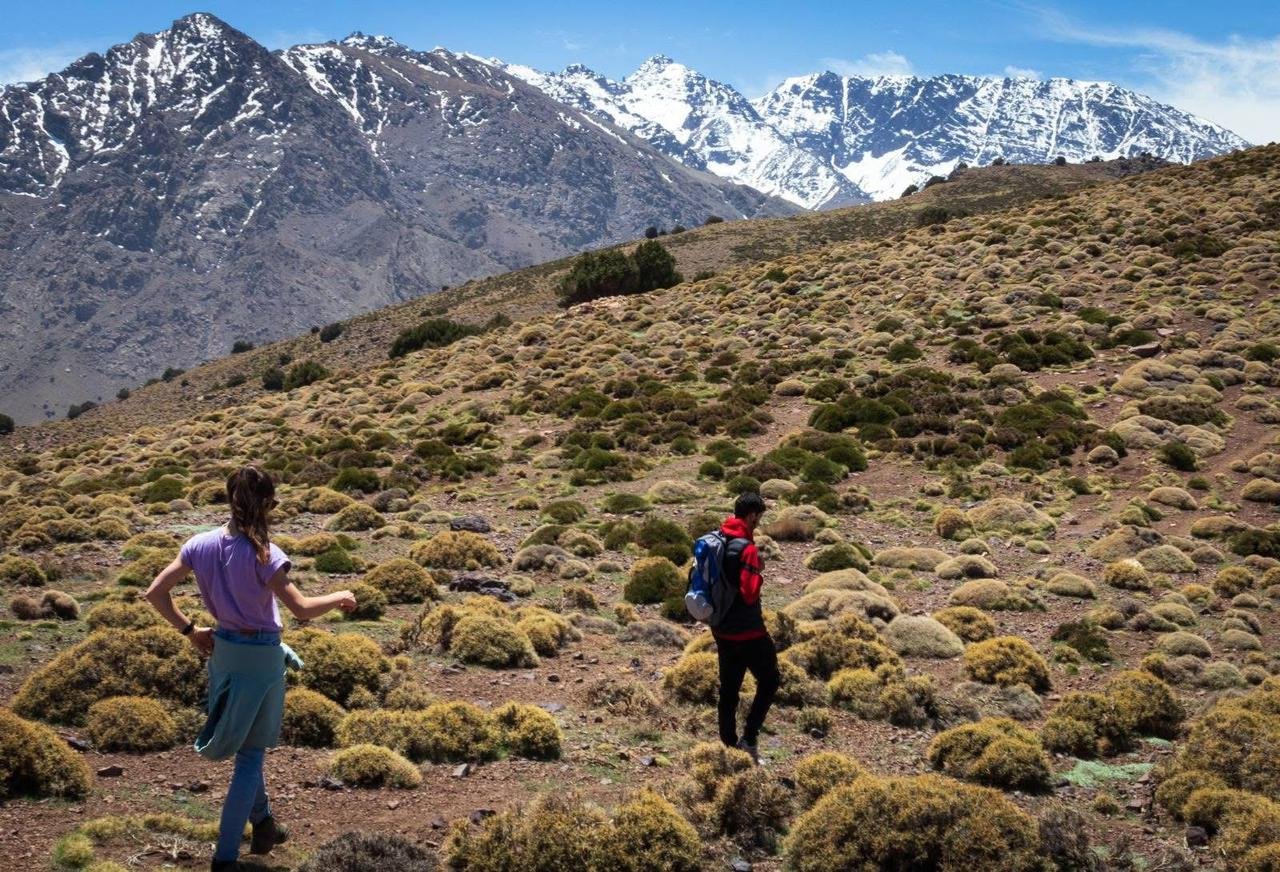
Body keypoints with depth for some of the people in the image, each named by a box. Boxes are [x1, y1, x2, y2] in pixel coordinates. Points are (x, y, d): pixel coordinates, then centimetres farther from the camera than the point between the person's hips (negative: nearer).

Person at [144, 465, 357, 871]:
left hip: (222, 650, 6)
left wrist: (190, 630, 5)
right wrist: (339, 597, -8)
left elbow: (155, 592, -5)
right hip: (260, 656, -6)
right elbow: (301, 609, -26)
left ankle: (263, 824, 41)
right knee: (252, 752, 7)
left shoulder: (200, 545, -6)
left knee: (246, 744, 26)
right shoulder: (263, 554, -23)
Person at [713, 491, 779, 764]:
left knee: (728, 689, 14)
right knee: (768, 681, 9)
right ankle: (749, 739, 3)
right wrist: (758, 576, -8)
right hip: (747, 631, -7)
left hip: (721, 629, 7)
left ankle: (729, 745, 18)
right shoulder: (746, 549, -21)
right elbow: (749, 593, -25)